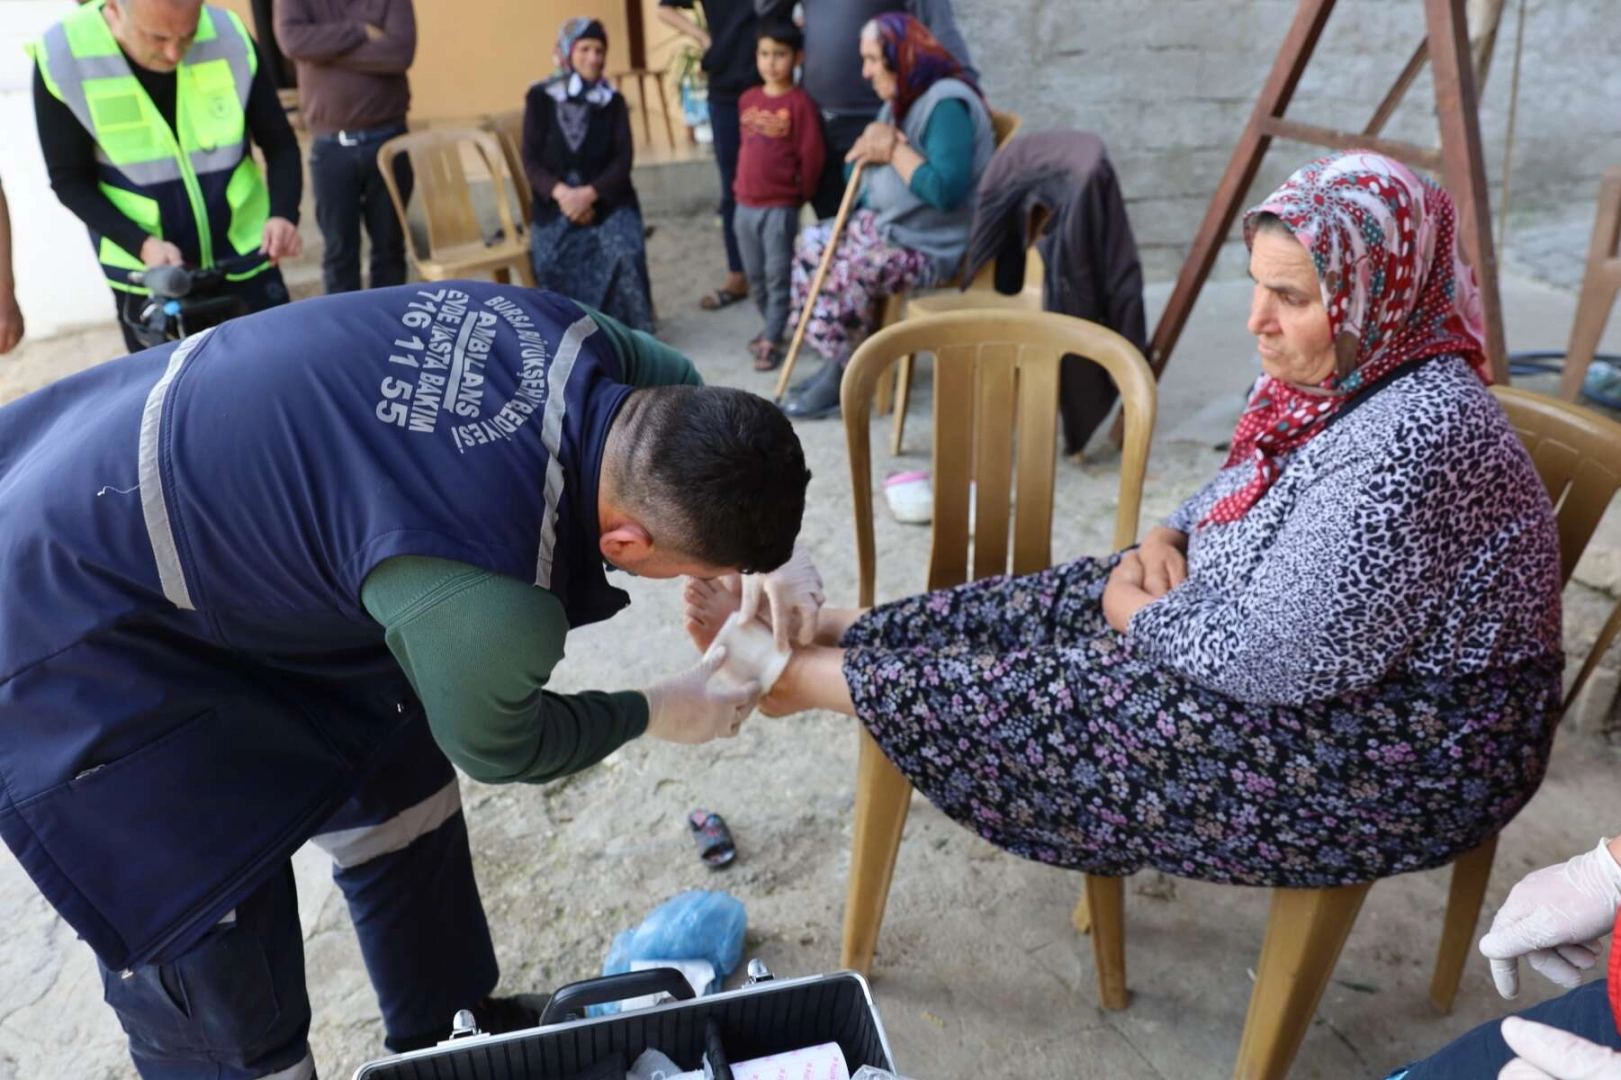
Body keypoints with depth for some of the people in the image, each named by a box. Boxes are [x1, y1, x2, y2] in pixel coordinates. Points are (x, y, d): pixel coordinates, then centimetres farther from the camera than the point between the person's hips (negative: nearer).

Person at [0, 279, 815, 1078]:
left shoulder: (567, 337, -16)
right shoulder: (486, 600, -38)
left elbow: (682, 385, 8)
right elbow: (500, 745, -14)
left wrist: (770, 553, -1)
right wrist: (657, 714, 1)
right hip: (71, 622, -8)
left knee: (396, 802, 19)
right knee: (211, 974, -1)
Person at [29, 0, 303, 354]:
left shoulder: (230, 38, -12)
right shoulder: (62, 56, -15)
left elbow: (280, 143, -3)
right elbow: (70, 181, -8)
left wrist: (283, 214, -22)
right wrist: (141, 243, -24)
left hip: (245, 257, 1)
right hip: (147, 271, -1)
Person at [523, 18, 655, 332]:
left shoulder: (613, 100, 5)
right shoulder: (540, 97, 3)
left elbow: (623, 158, -4)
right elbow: (530, 158, -1)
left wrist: (589, 193, -19)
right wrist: (561, 192, -19)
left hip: (607, 199, 0)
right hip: (556, 202, 0)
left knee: (626, 253, -27)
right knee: (551, 265, -24)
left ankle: (630, 332, -9)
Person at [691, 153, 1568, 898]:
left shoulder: (1410, 441, -31)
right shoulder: (1333, 375, -1)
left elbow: (1274, 658, -32)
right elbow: (1238, 506, 14)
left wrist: (1139, 610, -15)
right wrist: (1163, 547, -7)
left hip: (1395, 764, -9)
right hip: (1300, 650, 9)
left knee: (1052, 690, -11)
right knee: (1046, 605, 1)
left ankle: (806, 673, 6)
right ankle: (814, 634, 11)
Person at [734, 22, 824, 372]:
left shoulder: (800, 102, -10)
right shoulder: (747, 99, 9)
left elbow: (811, 155, -9)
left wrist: (802, 193, -3)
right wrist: (741, 184, 17)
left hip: (781, 206, -6)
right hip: (745, 203, 6)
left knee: (778, 275, -1)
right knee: (754, 275, 15)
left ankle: (771, 341, 7)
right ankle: (772, 326, 33)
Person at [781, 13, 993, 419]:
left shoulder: (947, 104, -19)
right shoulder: (900, 103, 12)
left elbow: (946, 192, -30)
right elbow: (858, 171, 15)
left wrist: (894, 150, -20)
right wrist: (872, 146, -8)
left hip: (929, 245, -10)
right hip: (882, 225, 10)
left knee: (848, 271, -23)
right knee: (813, 244, 2)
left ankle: (843, 375, -3)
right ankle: (838, 361, 5)